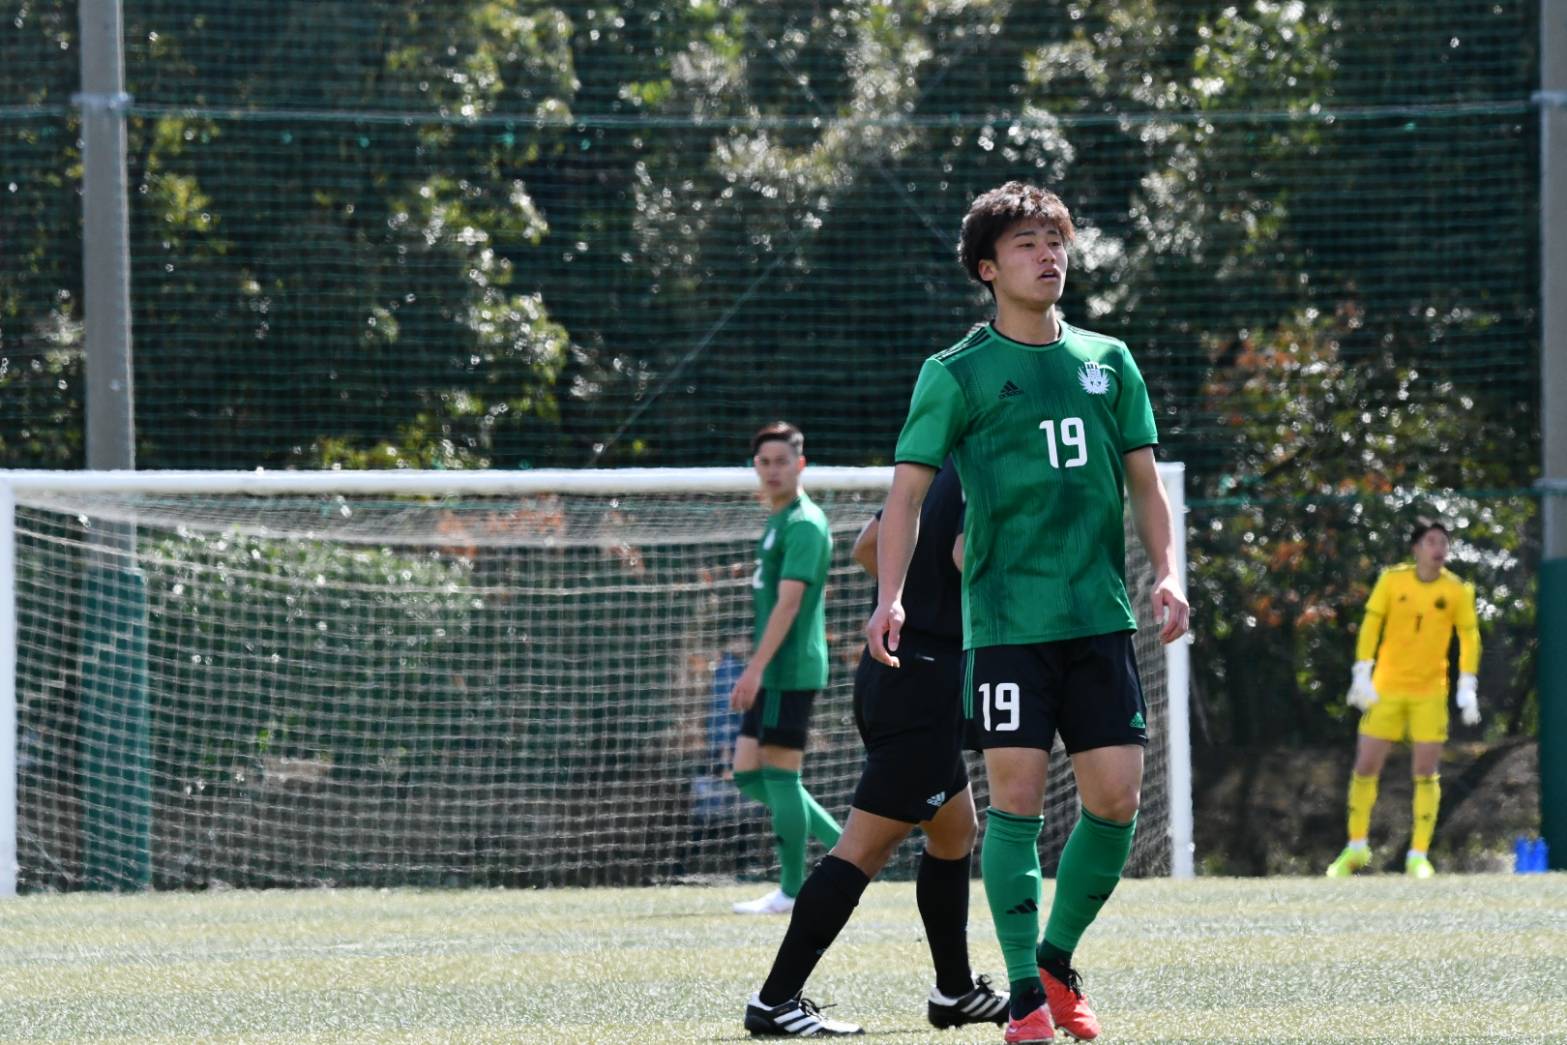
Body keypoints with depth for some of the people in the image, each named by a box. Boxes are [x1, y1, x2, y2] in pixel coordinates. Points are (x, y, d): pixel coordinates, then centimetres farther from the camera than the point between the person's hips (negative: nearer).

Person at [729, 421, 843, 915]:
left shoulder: (803, 524, -12)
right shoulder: (777, 522, 18)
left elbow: (788, 601, -20)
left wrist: (756, 667, -24)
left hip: (790, 670, -10)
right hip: (772, 672, 10)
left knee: (780, 774, -6)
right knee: (749, 774, 10)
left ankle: (792, 890, -1)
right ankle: (844, 846, 15)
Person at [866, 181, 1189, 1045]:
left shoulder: (1106, 361, 13)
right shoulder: (957, 374, 1)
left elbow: (1144, 482, 16)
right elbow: (907, 491, -1)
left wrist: (1166, 572, 1)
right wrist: (889, 598, -14)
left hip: (1101, 615, 4)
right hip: (1007, 618, -4)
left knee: (1116, 795, -1)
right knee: (1017, 798, -7)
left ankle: (1057, 960, 18)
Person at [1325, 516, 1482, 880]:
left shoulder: (1456, 591, -2)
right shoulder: (1392, 580, -3)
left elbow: (1469, 638, 2)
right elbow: (1370, 625, -1)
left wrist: (1467, 689, -5)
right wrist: (1362, 675, -8)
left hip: (1430, 692, 0)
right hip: (1386, 688, 0)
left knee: (1426, 773, -5)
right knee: (1365, 767, 1)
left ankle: (1418, 856, 2)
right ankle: (1356, 847, 17)